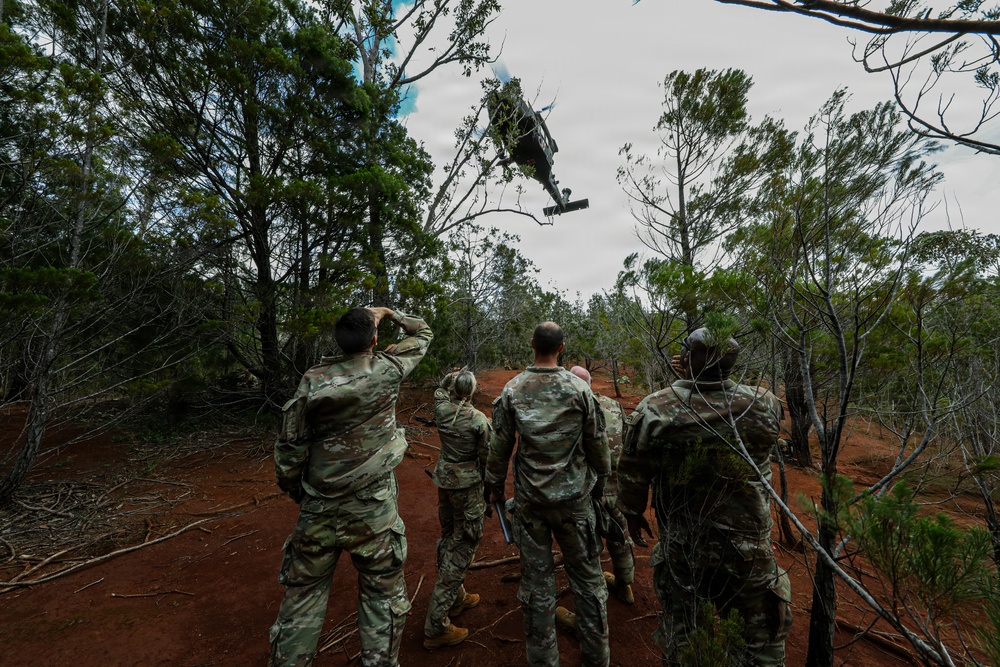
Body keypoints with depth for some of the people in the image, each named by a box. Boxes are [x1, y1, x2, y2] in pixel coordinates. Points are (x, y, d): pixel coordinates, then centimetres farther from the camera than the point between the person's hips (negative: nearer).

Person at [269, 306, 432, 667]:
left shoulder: (313, 379, -7)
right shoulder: (387, 369, -12)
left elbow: (289, 446, -1)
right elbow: (423, 333, 6)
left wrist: (294, 490, 14)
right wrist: (388, 313, 14)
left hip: (318, 507, 3)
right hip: (372, 510, -2)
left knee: (302, 594, 20)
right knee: (383, 596, 14)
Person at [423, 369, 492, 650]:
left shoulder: (441, 408, -6)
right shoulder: (480, 420, -19)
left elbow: (440, 389, 19)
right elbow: (488, 458, -11)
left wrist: (450, 377, 12)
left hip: (443, 479, 7)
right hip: (467, 486, -6)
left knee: (448, 538, 22)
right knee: (462, 547, 5)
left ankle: (456, 598, 42)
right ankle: (436, 627, 12)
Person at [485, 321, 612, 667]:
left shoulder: (512, 390, -9)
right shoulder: (579, 388, -11)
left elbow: (499, 445, -3)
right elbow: (597, 442, -2)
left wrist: (496, 486, 12)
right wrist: (600, 481, 14)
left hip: (530, 499, 1)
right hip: (574, 497, 0)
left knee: (536, 580, 14)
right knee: (586, 577, 16)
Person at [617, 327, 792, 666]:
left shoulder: (653, 410, -22)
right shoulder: (766, 405, -18)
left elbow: (632, 473, -10)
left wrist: (632, 513, 9)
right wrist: (704, 378, -3)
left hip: (682, 544, 0)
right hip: (749, 544, 1)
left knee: (680, 625, 23)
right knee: (764, 628, 25)